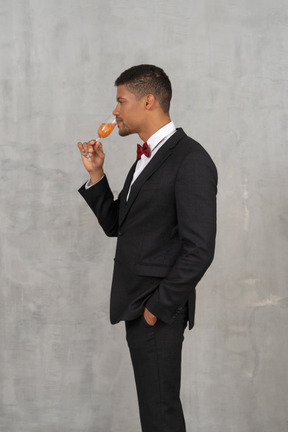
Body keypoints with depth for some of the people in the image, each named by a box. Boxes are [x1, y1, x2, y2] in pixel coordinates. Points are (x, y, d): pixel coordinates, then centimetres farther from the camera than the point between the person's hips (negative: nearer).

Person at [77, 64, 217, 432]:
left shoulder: (190, 160, -16)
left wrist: (158, 307, -16)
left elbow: (198, 250, -21)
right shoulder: (146, 158, 15)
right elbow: (115, 225, 18)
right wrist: (95, 173, 6)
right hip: (135, 304, 9)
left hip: (159, 309, -9)